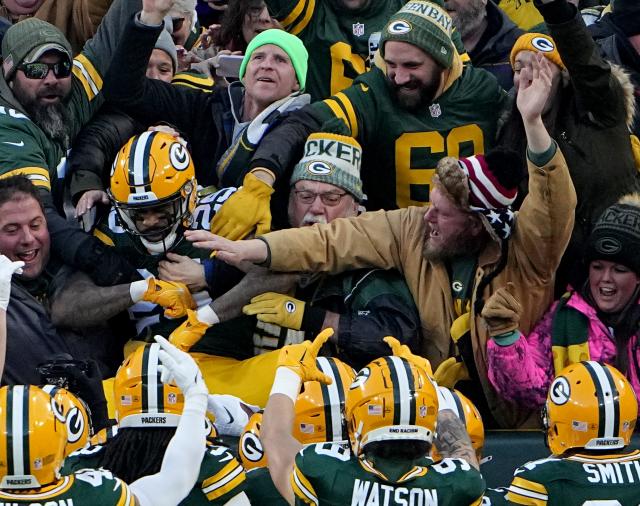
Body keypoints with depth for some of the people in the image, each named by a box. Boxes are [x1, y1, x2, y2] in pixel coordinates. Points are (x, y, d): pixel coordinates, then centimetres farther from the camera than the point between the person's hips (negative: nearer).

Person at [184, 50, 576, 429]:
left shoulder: (525, 249, -9)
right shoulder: (410, 230, 2)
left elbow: (554, 207, -27)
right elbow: (336, 241, 1)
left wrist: (532, 122, -40)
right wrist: (248, 250, -8)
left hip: (518, 420, -2)